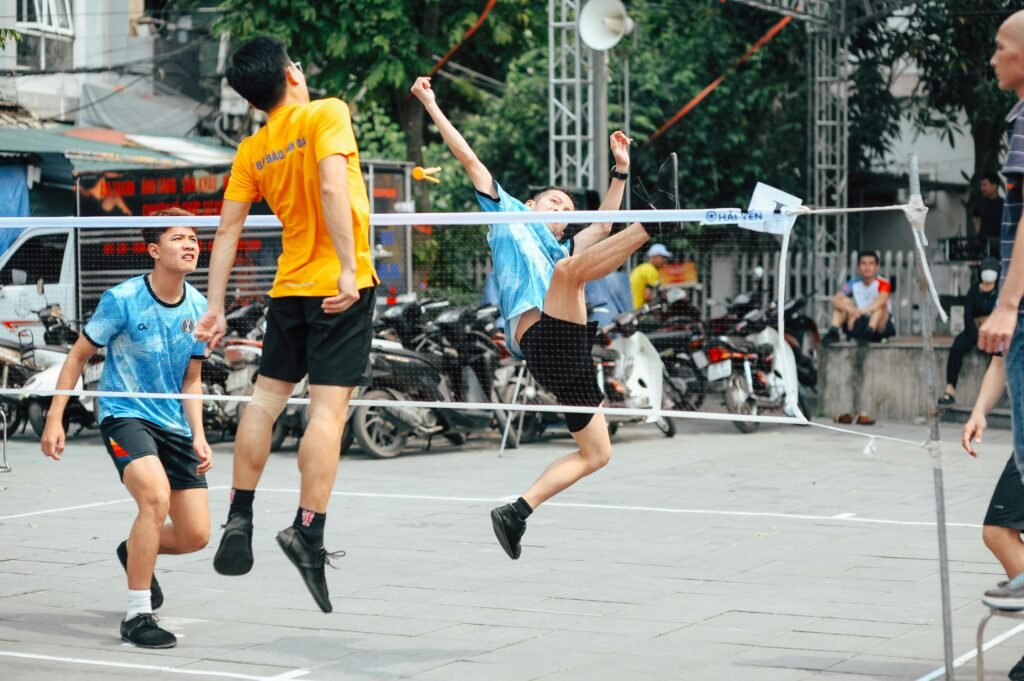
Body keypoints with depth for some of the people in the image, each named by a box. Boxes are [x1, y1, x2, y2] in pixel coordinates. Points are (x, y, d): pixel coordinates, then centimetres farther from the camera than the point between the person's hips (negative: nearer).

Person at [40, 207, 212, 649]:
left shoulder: (198, 309, 1)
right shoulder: (122, 299, -13)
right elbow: (79, 356, -2)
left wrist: (198, 437, 0)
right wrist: (55, 419, -6)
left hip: (174, 426, 5)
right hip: (124, 416, -5)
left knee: (195, 536, 1)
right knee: (156, 496, -32)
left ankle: (134, 552, 37)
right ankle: (136, 616, -22)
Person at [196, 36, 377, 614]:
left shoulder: (252, 151, 8)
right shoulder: (327, 113, -6)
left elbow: (228, 232, 6)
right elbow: (333, 186, -21)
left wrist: (216, 307, 9)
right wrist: (349, 267, -24)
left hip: (290, 287, 5)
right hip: (340, 286, -5)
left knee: (266, 399, 15)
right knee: (329, 409, -7)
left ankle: (240, 518, 18)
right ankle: (308, 532, -13)